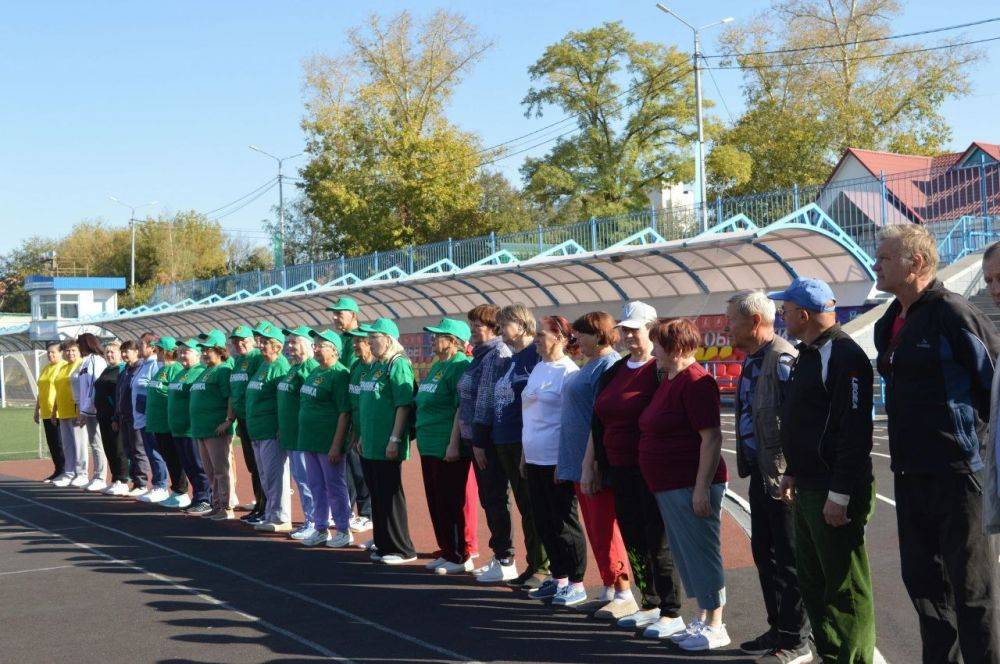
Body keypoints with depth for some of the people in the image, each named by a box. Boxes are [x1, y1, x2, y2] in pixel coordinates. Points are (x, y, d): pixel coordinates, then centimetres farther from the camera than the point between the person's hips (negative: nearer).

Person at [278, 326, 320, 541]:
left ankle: (313, 523, 1)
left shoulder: (310, 368, -15)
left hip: (303, 434, -10)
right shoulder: (293, 368, 16)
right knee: (299, 477, 14)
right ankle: (309, 520, 21)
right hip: (291, 434, 10)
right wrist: (283, 428, 19)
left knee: (305, 480, -5)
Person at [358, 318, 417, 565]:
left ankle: (401, 549, 6)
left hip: (387, 447, -9)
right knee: (377, 496, 13)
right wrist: (363, 436, 20)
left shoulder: (398, 365, -13)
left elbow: (404, 405, -18)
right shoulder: (375, 366, 15)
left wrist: (395, 439, -21)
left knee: (390, 496, -2)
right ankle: (384, 545, 22)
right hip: (370, 446, 9)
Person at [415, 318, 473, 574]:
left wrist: (454, 444, -22)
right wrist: (422, 438, 21)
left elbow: (463, 409, -19)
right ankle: (446, 553, 23)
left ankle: (460, 557, 6)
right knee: (436, 503, 14)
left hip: (448, 449, -10)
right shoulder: (436, 367, 17)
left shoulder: (459, 366, -13)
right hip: (429, 447, 10)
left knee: (452, 503, -3)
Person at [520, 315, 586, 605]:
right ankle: (558, 578, 24)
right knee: (543, 521, 13)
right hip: (535, 459, 8)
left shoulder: (568, 372, -12)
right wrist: (524, 453, 18)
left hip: (557, 461, -8)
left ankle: (576, 584, 9)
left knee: (564, 523, 0)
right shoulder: (538, 369, 13)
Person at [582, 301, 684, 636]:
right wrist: (589, 466, 18)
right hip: (620, 470, 7)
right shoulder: (613, 372, 14)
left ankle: (671, 614, 7)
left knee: (659, 543, -2)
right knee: (634, 541, 13)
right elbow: (598, 423, 19)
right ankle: (650, 606, 25)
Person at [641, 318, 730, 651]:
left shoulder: (695, 382, -17)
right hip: (669, 487, 10)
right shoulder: (668, 380, 14)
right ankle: (702, 620, 25)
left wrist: (701, 487, -23)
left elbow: (712, 437, -21)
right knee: (685, 554, 15)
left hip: (690, 486, -10)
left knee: (701, 554, -2)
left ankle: (715, 626, 7)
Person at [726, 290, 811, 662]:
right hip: (760, 474, 10)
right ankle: (779, 630, 29)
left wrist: (789, 475, -22)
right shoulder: (752, 361, 13)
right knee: (764, 554, 16)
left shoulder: (782, 359, -18)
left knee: (788, 560, 0)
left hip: (782, 477, -10)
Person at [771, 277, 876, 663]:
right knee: (812, 580, 17)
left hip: (834, 494, -11)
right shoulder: (808, 355, 16)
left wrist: (840, 494, -24)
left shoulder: (844, 356, -17)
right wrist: (792, 472, 23)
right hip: (808, 490, 11)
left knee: (845, 588, -3)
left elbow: (855, 431, -23)